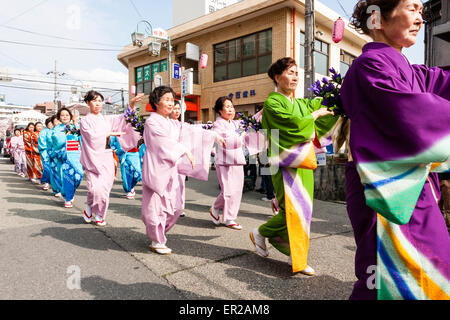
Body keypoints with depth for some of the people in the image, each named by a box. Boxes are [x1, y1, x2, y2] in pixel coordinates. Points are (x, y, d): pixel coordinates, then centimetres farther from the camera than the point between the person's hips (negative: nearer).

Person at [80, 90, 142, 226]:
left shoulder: (106, 119, 15)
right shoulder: (85, 121, 4)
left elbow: (125, 118, 4)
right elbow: (93, 137, -11)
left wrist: (131, 104, -10)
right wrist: (110, 133, -5)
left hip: (107, 158, 4)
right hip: (93, 158, -3)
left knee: (105, 188, 0)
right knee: (95, 188, -16)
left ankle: (99, 214, 18)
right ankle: (89, 207, 14)